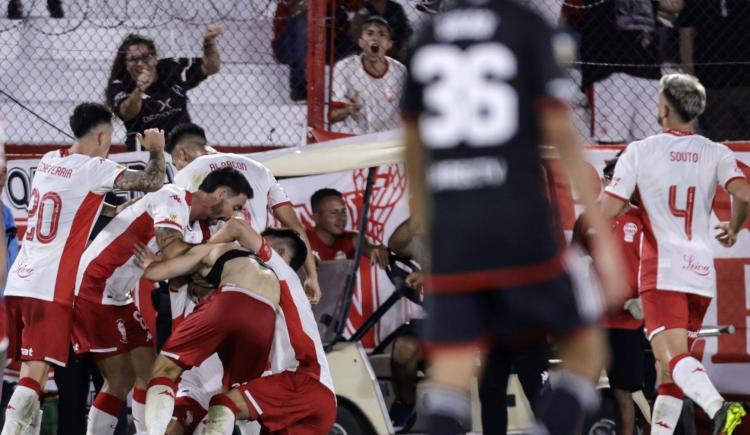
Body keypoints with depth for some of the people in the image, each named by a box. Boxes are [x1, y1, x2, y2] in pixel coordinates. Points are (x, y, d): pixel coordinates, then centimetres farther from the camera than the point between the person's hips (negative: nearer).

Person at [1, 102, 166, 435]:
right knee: (35, 371, -13)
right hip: (50, 289, -7)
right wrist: (157, 150, 8)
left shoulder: (49, 161, 14)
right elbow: (152, 183, -11)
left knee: (30, 369, 13)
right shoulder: (93, 168, -8)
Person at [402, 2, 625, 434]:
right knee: (584, 350, 12)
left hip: (452, 235, 4)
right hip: (522, 228, -4)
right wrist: (603, 238, -5)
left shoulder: (427, 38, 12)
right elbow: (563, 138, -7)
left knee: (450, 378, 2)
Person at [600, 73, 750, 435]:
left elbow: (608, 211, -5)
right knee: (667, 367, 13)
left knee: (673, 357, -18)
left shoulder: (639, 151, -2)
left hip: (662, 270, -5)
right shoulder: (716, 153, 6)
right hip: (702, 270, 5)